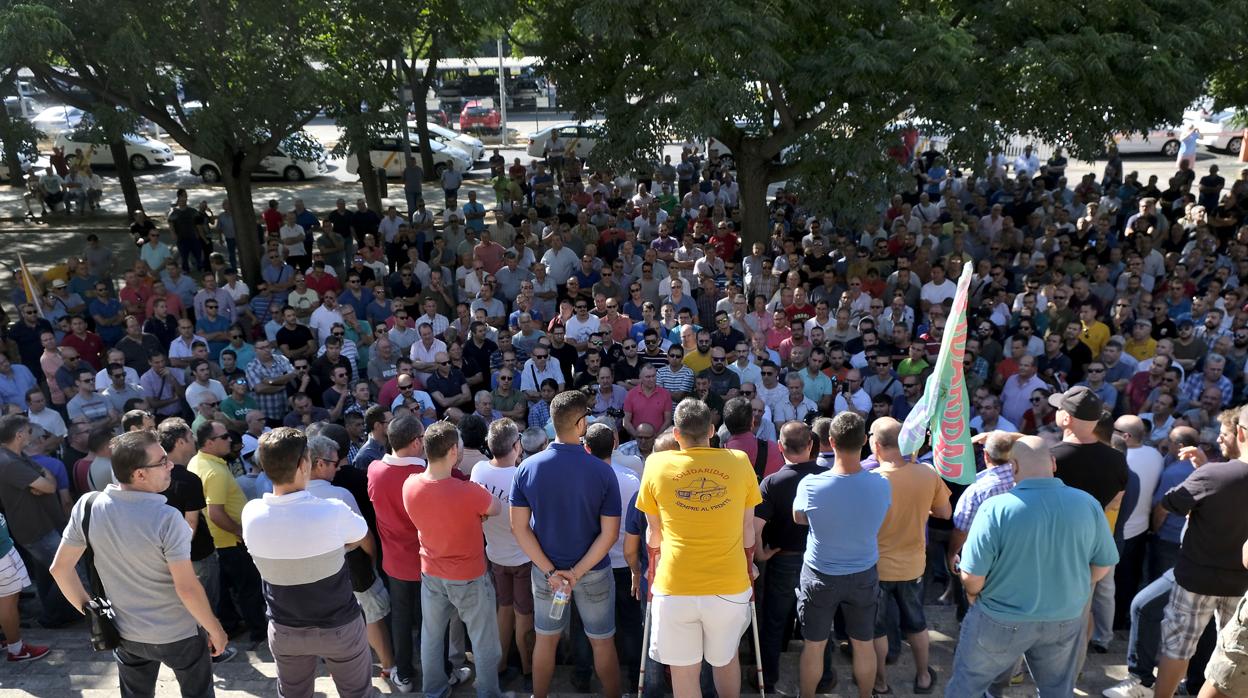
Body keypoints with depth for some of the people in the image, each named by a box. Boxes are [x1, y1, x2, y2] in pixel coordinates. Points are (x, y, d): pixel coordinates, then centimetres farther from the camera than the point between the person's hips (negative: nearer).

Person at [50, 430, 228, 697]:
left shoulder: (87, 506, -13)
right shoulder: (167, 518, -28)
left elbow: (60, 567, -2)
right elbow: (187, 588, -24)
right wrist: (215, 630, -10)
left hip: (126, 632, 5)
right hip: (179, 633, -5)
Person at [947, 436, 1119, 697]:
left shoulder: (996, 508, -25)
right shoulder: (1088, 504, -12)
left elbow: (972, 579, -21)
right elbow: (1103, 565, 1)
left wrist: (974, 595, 2)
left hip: (1002, 621, -4)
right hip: (1066, 619, 4)